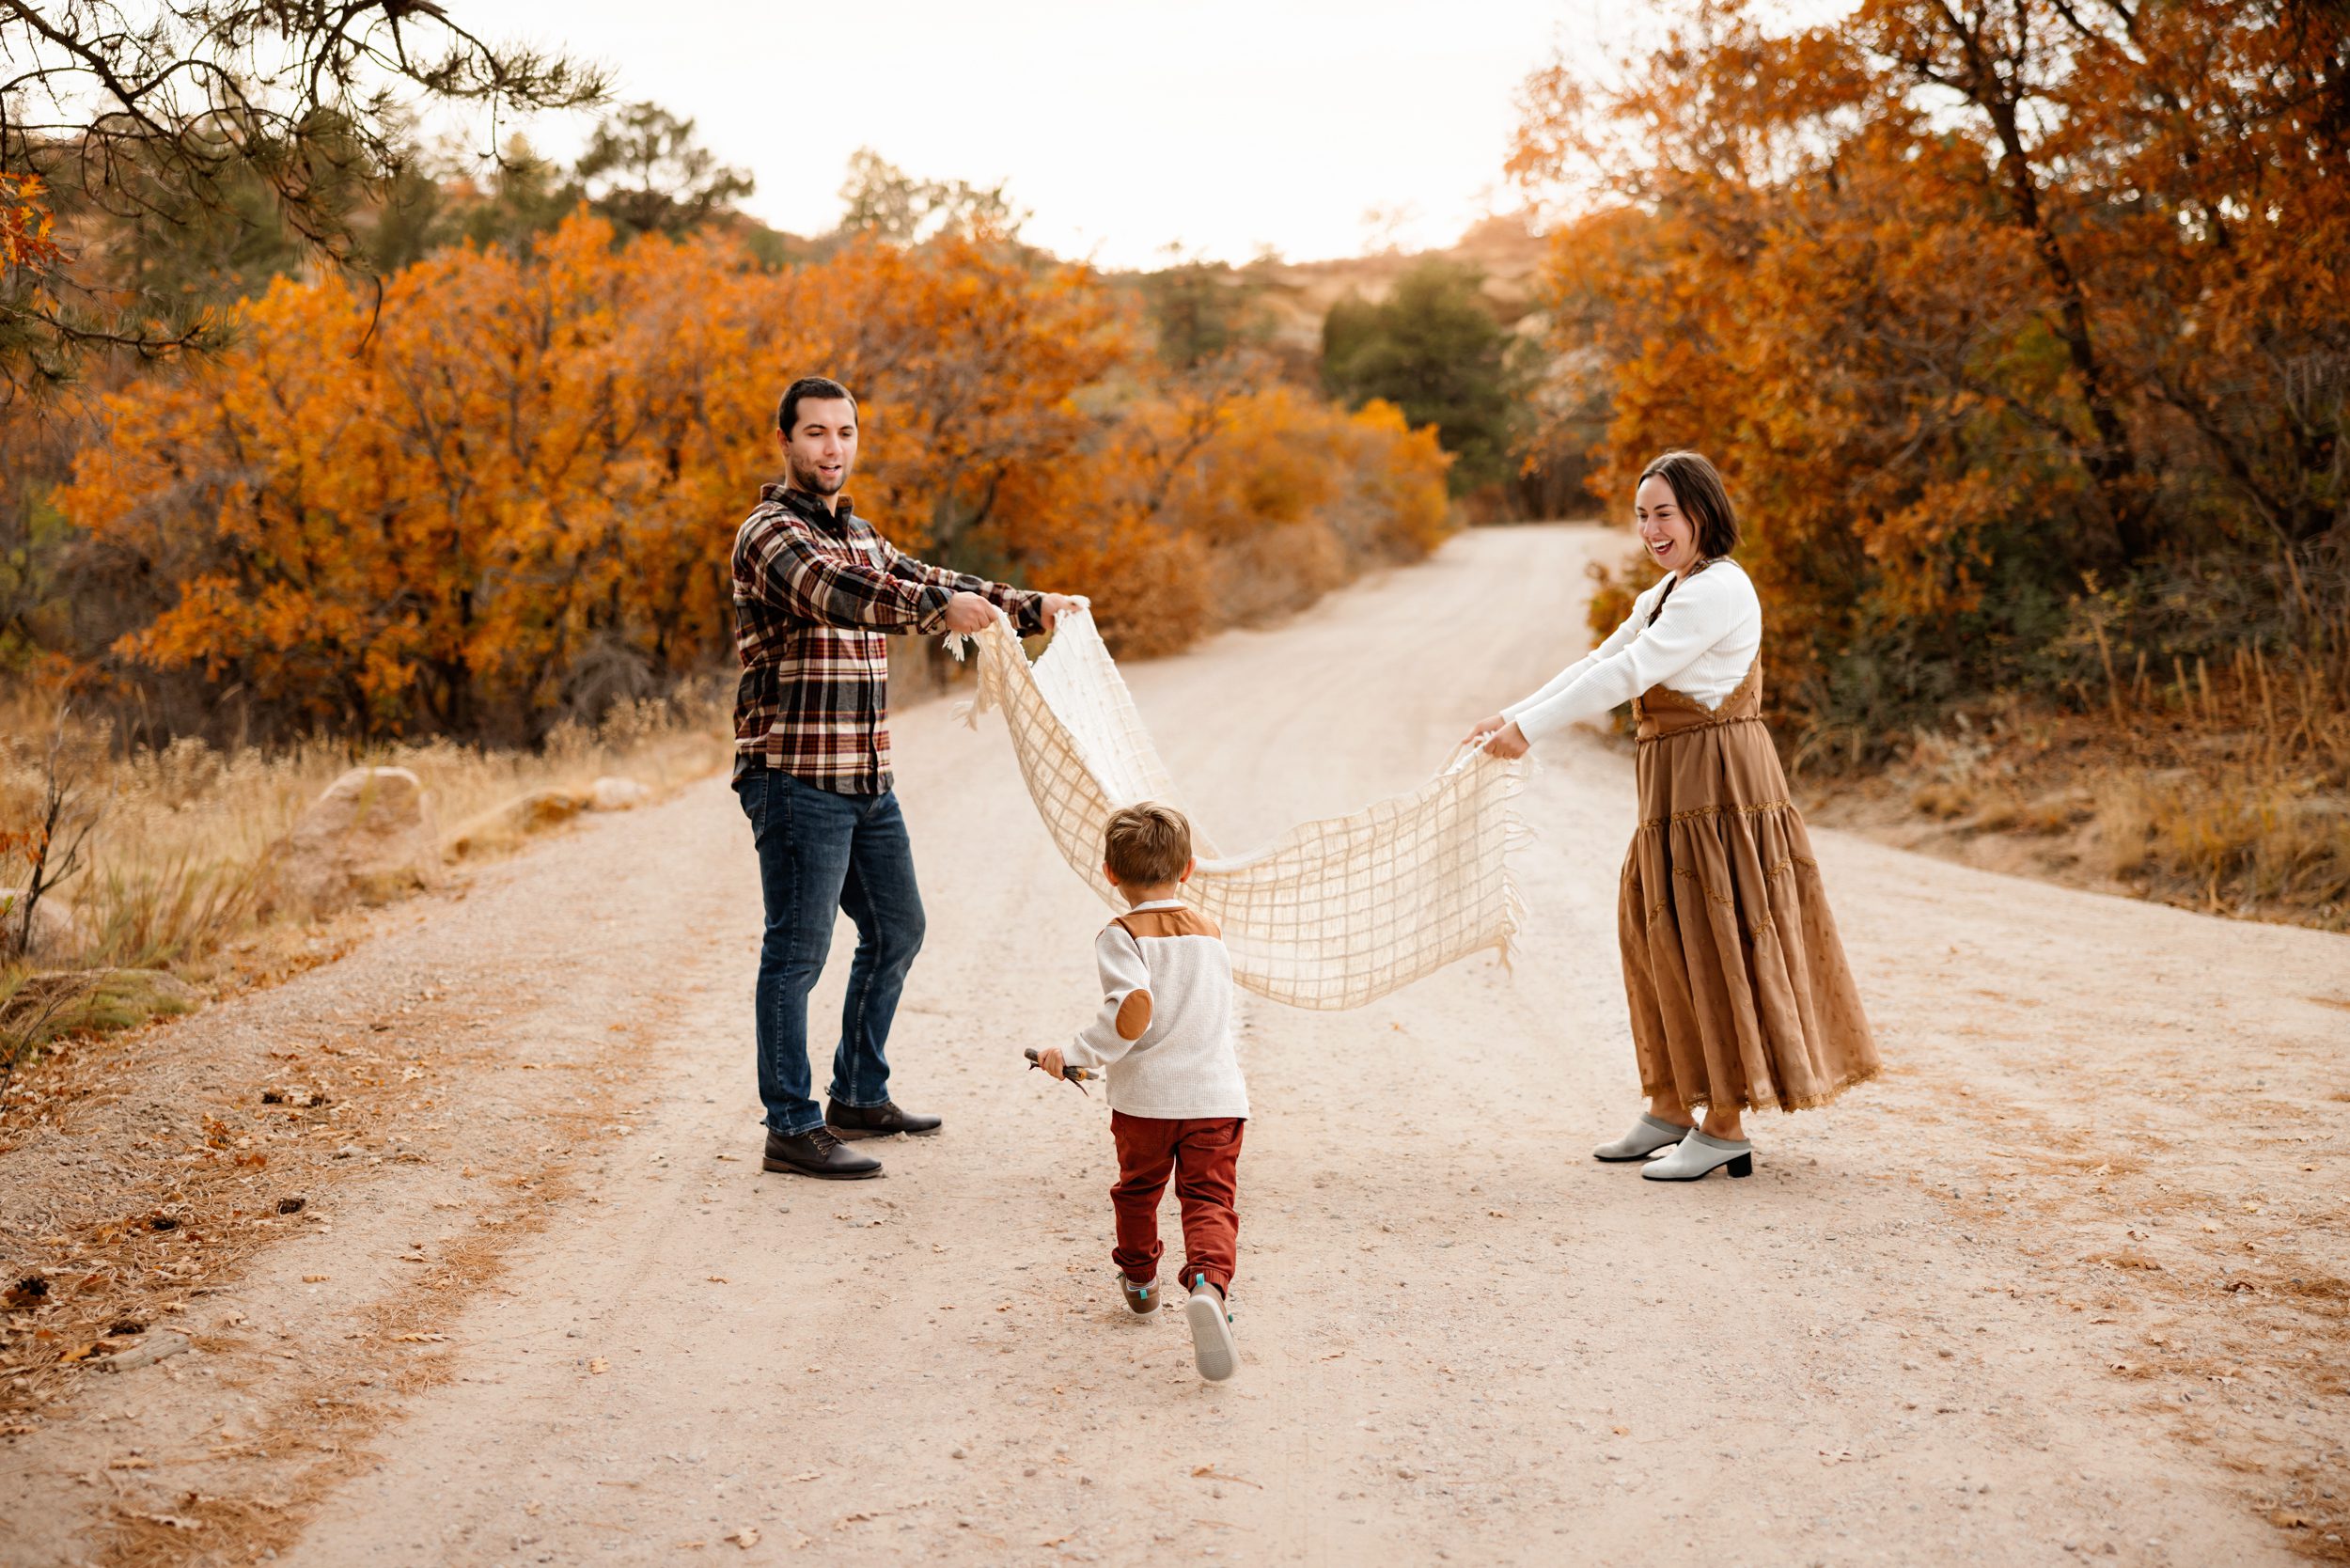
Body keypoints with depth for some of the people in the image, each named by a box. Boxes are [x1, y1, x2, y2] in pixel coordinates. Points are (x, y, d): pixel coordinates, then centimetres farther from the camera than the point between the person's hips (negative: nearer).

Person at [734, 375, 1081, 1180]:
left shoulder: (857, 535, 17)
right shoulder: (770, 532, -12)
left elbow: (928, 582, 29)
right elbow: (831, 592, -31)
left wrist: (1032, 607, 25)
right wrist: (940, 605, -45)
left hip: (867, 779, 9)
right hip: (796, 775, -9)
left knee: (896, 932, 18)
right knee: (797, 951, -5)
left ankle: (860, 1097, 30)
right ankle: (791, 1130, 2)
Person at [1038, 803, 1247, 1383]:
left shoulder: (1122, 935, -8)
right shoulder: (1212, 933, 9)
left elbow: (1133, 1013, -22)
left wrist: (1074, 1054, -13)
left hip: (1144, 1097, -2)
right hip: (1216, 1093, 2)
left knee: (1138, 1188, 22)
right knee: (1209, 1199, -2)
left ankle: (1139, 1280, 42)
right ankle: (1209, 1284, -29)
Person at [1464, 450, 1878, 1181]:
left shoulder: (1720, 589, -14)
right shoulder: (1664, 596, 17)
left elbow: (1630, 672, -19)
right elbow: (1598, 663, 16)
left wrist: (1531, 729, -18)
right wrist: (1513, 715, 4)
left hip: (1718, 786, -10)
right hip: (1677, 789, 10)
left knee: (1713, 942, -6)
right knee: (1662, 934, 12)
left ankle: (1725, 1126, 0)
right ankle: (1669, 1108, 22)